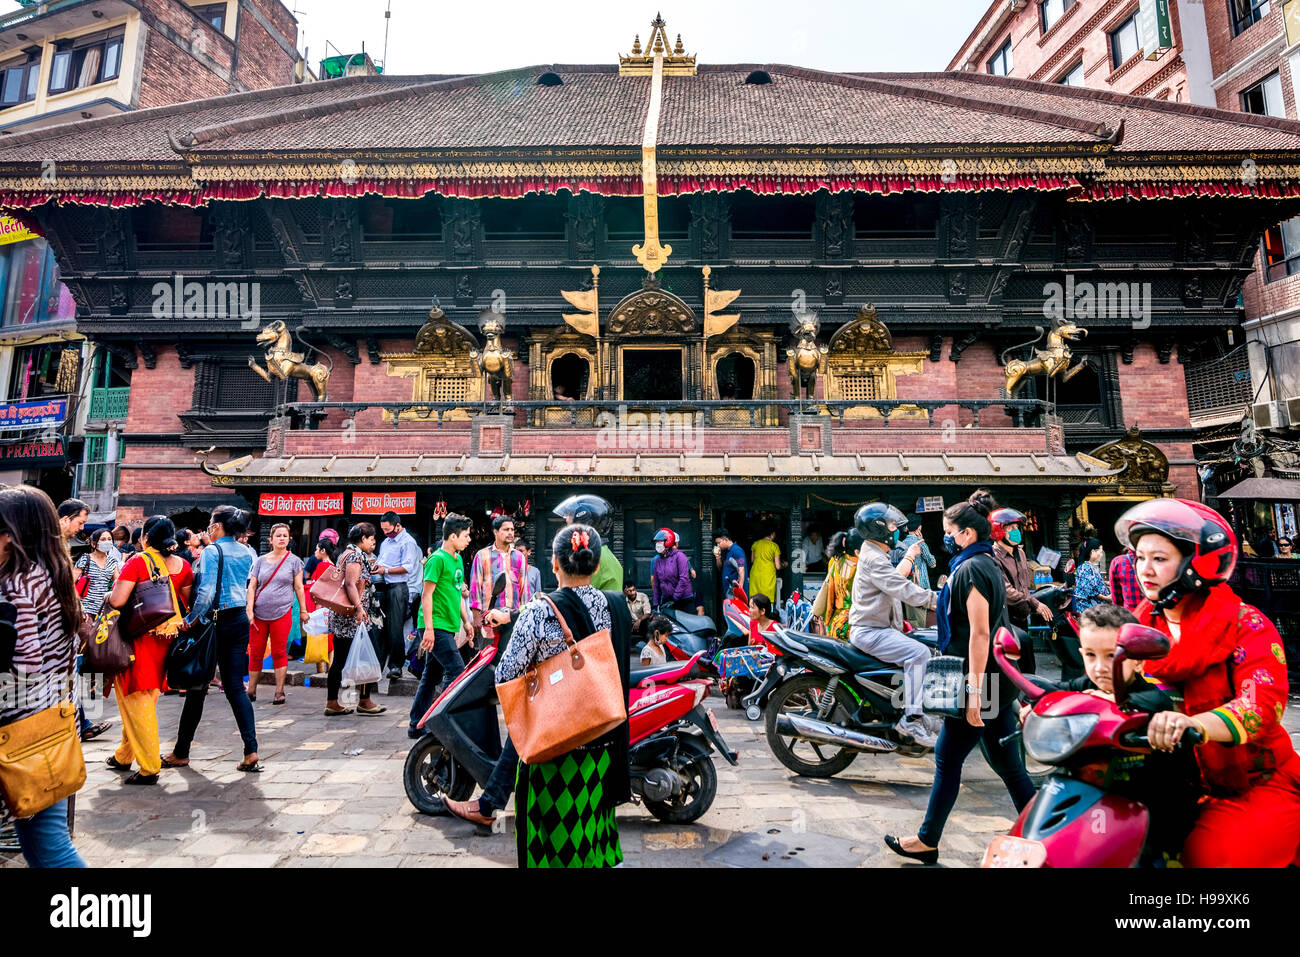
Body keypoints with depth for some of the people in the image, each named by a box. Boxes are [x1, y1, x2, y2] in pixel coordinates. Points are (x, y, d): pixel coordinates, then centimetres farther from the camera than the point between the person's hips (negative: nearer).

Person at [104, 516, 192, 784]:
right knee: (146, 700, 19)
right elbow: (188, 604, 7)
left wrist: (108, 596, 3)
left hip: (140, 638, -5)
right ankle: (124, 756, 36)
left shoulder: (137, 562, -11)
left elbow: (117, 600, -17)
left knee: (137, 702, 4)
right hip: (168, 640, 5)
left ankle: (149, 767, 6)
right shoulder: (182, 565, 3)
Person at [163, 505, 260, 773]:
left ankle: (181, 753, 23)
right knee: (236, 686, 6)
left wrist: (189, 620, -10)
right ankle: (251, 751, 0)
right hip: (240, 620, 6)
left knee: (198, 687, 8)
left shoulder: (211, 552, -11)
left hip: (215, 621, -6)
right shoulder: (246, 553, 8)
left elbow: (206, 592, -19)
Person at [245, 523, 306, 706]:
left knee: (279, 653, 1)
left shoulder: (294, 560, 4)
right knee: (255, 653, 7)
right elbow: (251, 587, 6)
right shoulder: (261, 561, 8)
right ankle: (251, 691, 21)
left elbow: (299, 587, 5)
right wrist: (249, 611, -3)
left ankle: (279, 692, 9)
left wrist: (303, 610, 4)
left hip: (282, 613, -2)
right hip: (259, 614, 2)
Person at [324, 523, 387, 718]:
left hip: (340, 617, 10)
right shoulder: (355, 555, -11)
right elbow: (350, 585, -22)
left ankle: (332, 703, 15)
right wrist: (359, 608, -29)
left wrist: (370, 566, 25)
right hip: (352, 617, -10)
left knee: (339, 660, 11)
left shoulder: (346, 554, 19)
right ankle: (364, 702, 4)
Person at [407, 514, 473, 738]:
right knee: (456, 670, -12)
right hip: (436, 626, -9)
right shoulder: (438, 559, -12)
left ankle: (417, 726, 21)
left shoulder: (458, 560, 15)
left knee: (432, 675, 13)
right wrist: (429, 628, -18)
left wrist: (466, 621, 21)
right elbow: (427, 595, -14)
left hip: (448, 626, 9)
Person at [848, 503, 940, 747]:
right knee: (918, 652, -24)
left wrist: (909, 557, 43)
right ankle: (911, 719, -23)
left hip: (875, 628, 11)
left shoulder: (875, 554, 17)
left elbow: (894, 580, 36)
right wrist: (938, 599, -16)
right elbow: (903, 589, -24)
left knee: (918, 651, 17)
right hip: (869, 632, -11)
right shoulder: (874, 558, -17)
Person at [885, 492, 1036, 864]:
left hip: (978, 682, -9)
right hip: (998, 681, 10)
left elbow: (979, 633, -23)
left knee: (947, 759, 2)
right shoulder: (986, 564, 14)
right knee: (1007, 763, 15)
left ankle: (927, 841, 15)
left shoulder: (970, 569, -17)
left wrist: (974, 691, -23)